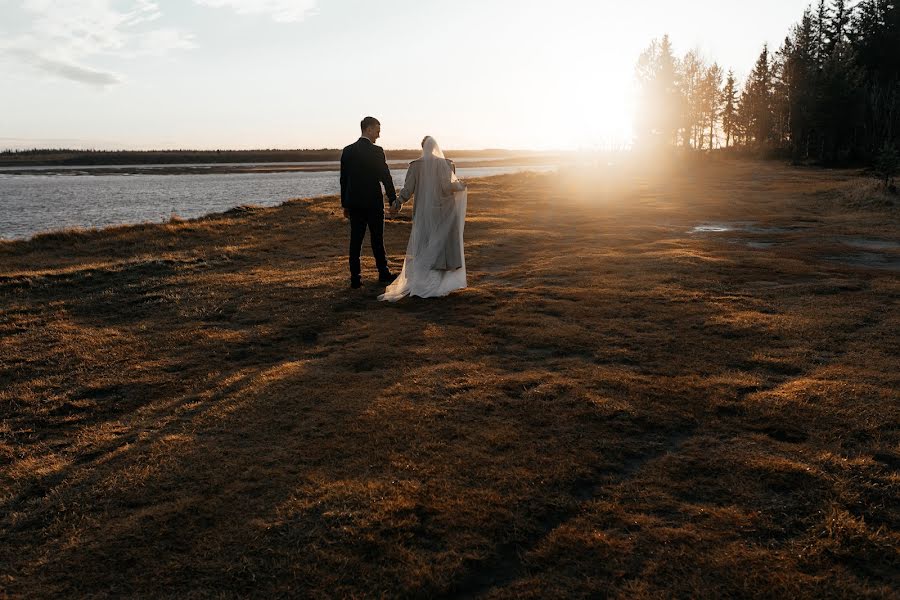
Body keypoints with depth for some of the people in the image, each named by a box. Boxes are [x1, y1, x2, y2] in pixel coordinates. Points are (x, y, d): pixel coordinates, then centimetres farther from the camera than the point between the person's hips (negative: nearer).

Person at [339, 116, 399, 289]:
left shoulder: (347, 151, 5)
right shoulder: (376, 151, -10)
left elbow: (343, 179, 8)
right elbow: (385, 176, -8)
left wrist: (345, 205, 14)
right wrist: (393, 199, 2)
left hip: (354, 203, 4)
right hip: (373, 203, -4)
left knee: (355, 240, 4)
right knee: (377, 239, 8)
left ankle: (355, 278, 4)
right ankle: (383, 273, 20)